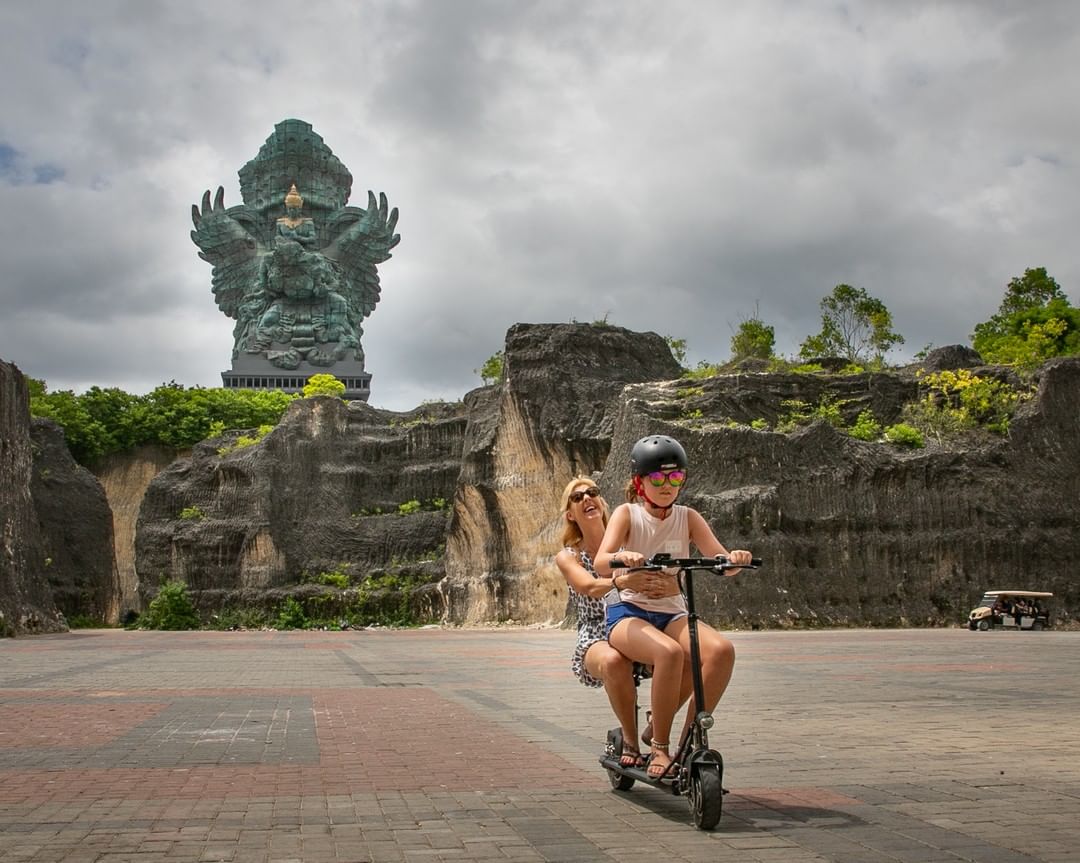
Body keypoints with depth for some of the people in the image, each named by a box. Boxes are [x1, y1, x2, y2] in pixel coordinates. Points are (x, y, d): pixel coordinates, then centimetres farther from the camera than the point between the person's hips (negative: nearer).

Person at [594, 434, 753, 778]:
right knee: (670, 653, -36)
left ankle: (690, 737, -14)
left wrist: (735, 559, -28)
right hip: (629, 612, -4)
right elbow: (600, 563, -18)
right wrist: (622, 557, -42)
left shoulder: (688, 518, 8)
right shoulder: (627, 514, -2)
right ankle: (659, 747, -18)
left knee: (722, 650, -28)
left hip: (672, 613, 4)